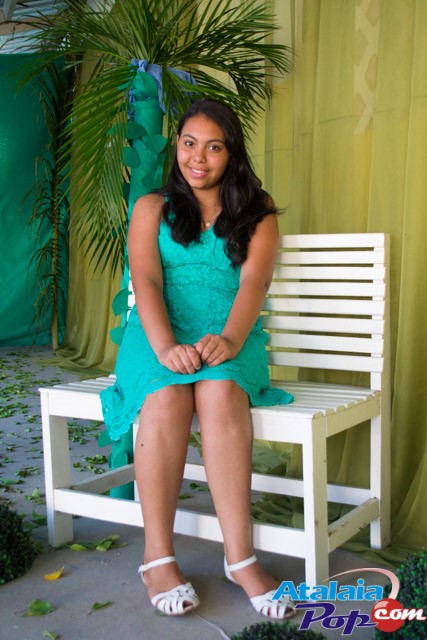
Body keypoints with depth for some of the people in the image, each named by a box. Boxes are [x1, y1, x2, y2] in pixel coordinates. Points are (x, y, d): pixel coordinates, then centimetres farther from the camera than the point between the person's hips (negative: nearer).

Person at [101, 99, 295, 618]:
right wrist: (164, 346, -22)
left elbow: (254, 282, -4)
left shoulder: (257, 216, 15)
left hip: (228, 339, 0)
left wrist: (230, 339, -25)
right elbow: (145, 281, -2)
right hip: (160, 337, 0)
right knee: (167, 397, -34)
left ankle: (239, 556, -33)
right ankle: (157, 556, -25)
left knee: (221, 391, -35)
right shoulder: (152, 209, 15)